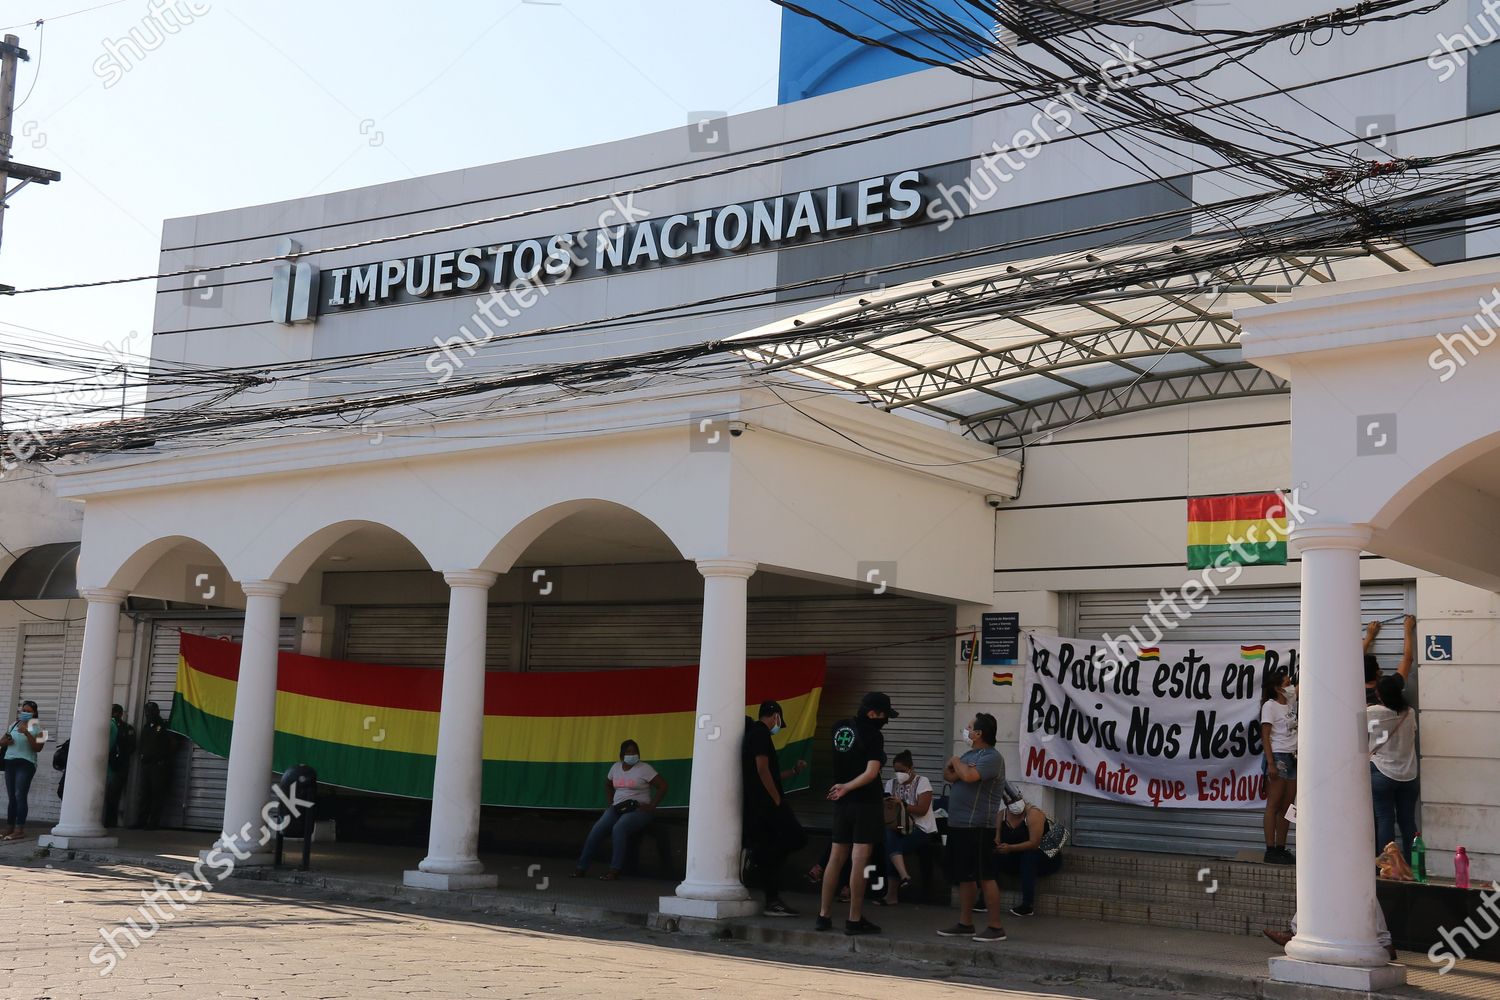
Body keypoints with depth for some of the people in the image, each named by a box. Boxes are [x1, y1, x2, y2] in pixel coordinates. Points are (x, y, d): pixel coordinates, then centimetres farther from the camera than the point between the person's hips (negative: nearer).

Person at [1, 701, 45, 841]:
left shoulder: (36, 727, 0)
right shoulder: (14, 724, 15)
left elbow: (37, 747, -10)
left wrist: (27, 733, -20)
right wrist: (6, 741, -1)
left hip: (25, 763, -6)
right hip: (10, 762, 6)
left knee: (20, 795, -15)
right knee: (11, 797, 6)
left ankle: (20, 829, -19)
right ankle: (10, 829, 9)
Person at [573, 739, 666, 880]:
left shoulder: (644, 768, -3)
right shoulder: (616, 767, 13)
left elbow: (663, 786, -7)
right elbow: (607, 784, 31)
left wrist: (651, 806, -12)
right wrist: (610, 802, 17)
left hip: (638, 810, -5)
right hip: (617, 808, 5)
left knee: (618, 829, -34)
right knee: (597, 830, -20)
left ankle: (615, 870, -32)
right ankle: (581, 867, -16)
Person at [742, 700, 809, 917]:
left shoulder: (752, 734, 21)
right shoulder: (761, 733, -9)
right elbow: (762, 770, -19)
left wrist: (793, 771, 30)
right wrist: (777, 800, -15)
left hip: (757, 806, 10)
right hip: (767, 802, -10)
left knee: (770, 855, 8)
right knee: (796, 838, -10)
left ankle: (773, 902, 6)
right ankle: (757, 855, -8)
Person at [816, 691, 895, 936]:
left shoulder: (839, 728, 8)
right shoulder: (873, 736, -14)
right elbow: (871, 772, -21)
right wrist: (848, 787, -14)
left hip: (842, 804, 7)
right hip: (866, 803, -7)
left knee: (835, 859, 12)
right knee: (859, 861, -4)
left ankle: (823, 915, 14)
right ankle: (854, 920, -2)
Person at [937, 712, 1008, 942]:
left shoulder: (991, 757, -13)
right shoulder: (968, 754, 17)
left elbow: (969, 776, -27)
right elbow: (947, 775, 14)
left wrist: (957, 762, -7)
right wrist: (953, 769, -9)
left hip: (978, 828, -9)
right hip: (958, 826, 9)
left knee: (985, 877, -7)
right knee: (964, 877, 13)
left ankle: (995, 927, -3)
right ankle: (965, 924, 20)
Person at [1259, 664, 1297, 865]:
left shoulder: (1290, 699, 13)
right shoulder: (1270, 706, -8)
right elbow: (1265, 736, -12)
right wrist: (1271, 763, -18)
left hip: (1293, 758, 8)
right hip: (1278, 757, -8)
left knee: (1287, 806, 7)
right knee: (1274, 805, -6)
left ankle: (1281, 849, 11)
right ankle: (1270, 851, -6)